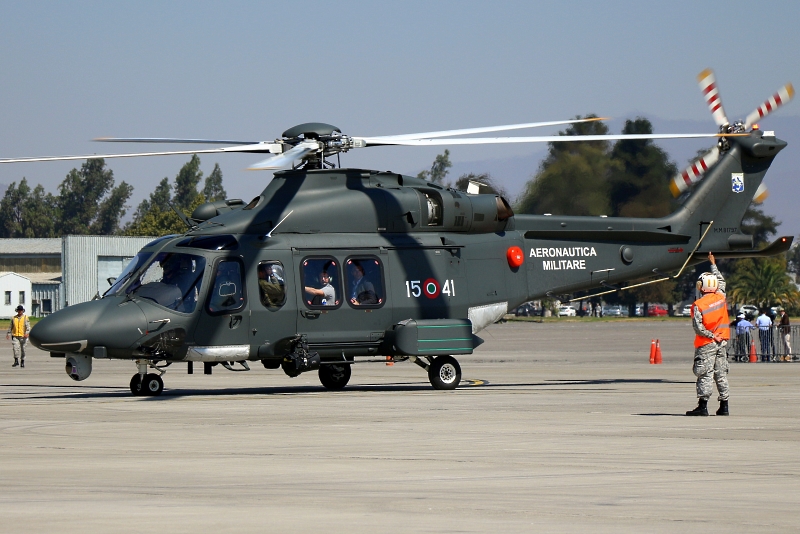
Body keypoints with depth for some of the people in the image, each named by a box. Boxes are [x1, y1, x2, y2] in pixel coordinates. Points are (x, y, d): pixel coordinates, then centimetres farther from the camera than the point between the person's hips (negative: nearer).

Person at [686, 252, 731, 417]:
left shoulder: (698, 305, -13)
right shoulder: (721, 297, 1)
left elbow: (698, 327, -19)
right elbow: (721, 281, 22)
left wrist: (710, 335, -7)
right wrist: (713, 264, 32)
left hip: (706, 344, -5)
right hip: (721, 342, 5)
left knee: (705, 374, -4)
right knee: (721, 374, 9)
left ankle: (703, 406, -7)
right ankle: (724, 406, 11)